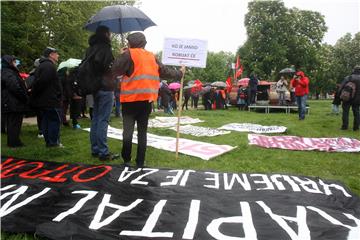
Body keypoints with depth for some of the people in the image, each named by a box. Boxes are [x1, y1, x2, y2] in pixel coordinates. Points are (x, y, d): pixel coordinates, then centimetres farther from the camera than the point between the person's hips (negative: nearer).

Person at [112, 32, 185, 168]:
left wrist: (122, 56, 9)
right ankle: (140, 162, 12)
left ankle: (126, 160, 6)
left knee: (128, 131, 3)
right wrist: (179, 74, 35)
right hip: (147, 99, 5)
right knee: (142, 132, 9)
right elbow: (165, 72, 18)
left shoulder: (129, 54, -4)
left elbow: (115, 70, -7)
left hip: (131, 99, -4)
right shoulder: (151, 57, 13)